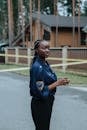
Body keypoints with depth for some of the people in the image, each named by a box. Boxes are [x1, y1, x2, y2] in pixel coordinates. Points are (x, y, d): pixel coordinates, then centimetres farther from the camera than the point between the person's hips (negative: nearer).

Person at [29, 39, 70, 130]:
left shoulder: (45, 63, 5)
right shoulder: (37, 67, -23)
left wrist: (59, 82, -2)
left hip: (48, 102, 9)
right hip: (40, 104, -9)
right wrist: (57, 83, -21)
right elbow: (40, 91, -25)